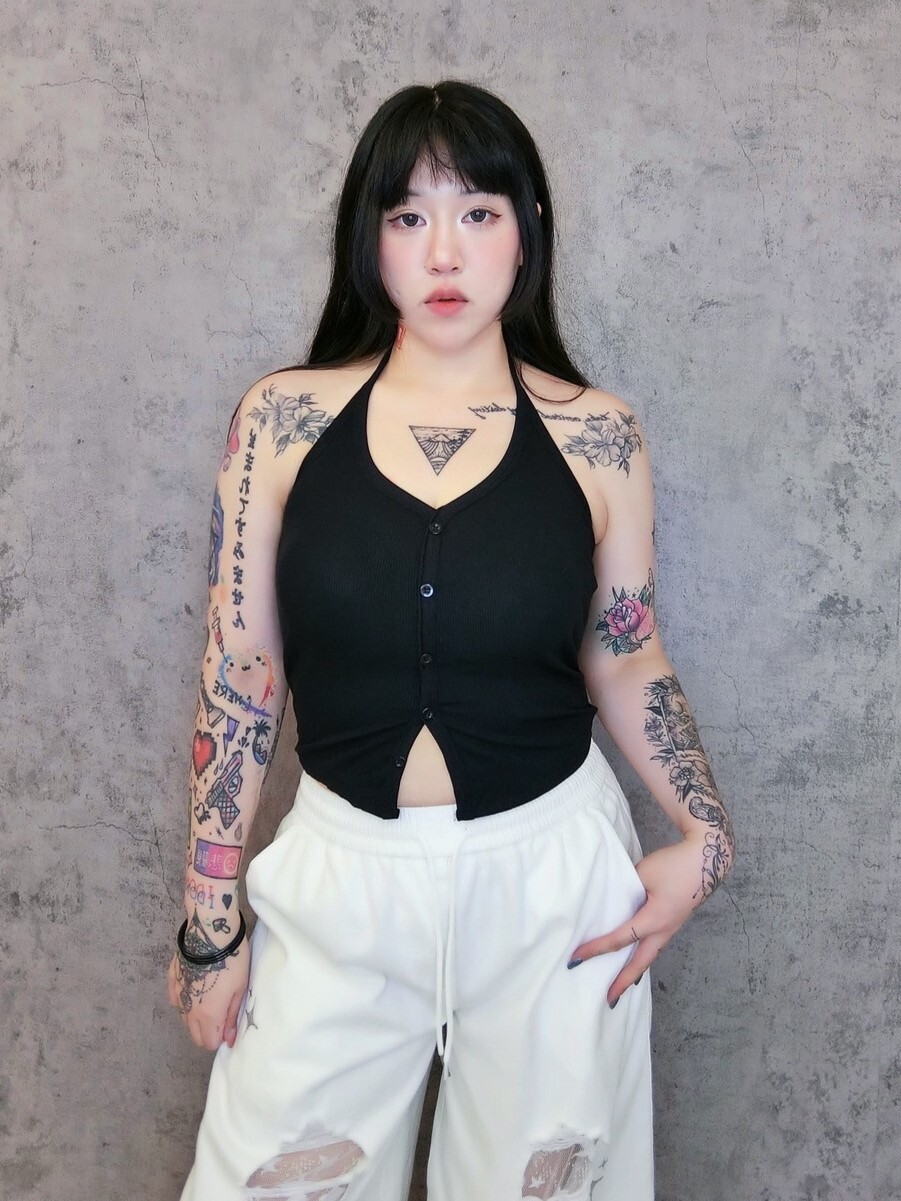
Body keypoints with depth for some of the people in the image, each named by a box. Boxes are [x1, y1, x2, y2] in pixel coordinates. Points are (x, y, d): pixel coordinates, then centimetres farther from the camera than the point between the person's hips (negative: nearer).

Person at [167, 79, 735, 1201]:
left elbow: (625, 658, 6)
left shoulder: (596, 436, -4)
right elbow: (238, 676, -3)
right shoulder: (283, 419, -5)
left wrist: (703, 835, -7)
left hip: (553, 872, 1)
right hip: (342, 872, 0)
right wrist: (209, 917, 0)